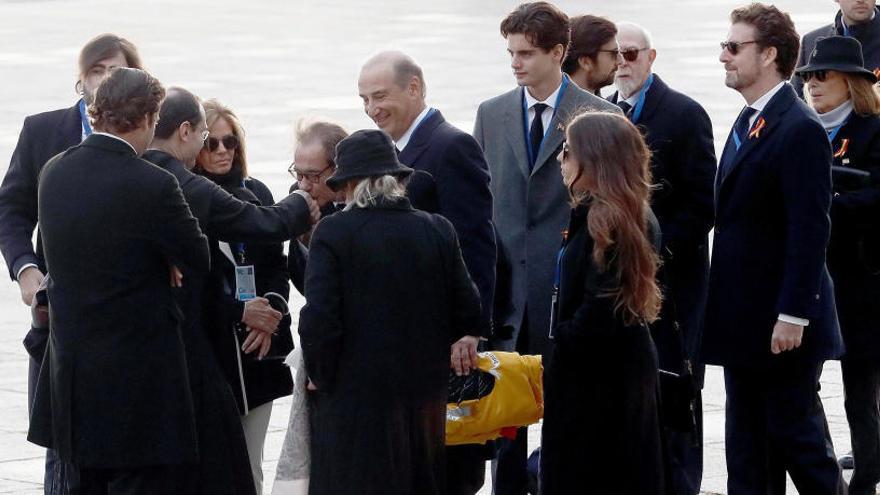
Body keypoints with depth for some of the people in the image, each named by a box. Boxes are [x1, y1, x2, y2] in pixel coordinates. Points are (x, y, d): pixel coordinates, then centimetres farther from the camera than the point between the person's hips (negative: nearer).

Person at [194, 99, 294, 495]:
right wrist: (240, 312, -17)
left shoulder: (256, 193, 12)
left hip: (256, 349, 6)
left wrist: (271, 315, -6)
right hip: (205, 350, -6)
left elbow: (277, 265, 12)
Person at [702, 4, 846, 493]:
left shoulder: (800, 130, -16)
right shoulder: (749, 124, 14)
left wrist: (793, 315, -22)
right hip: (745, 323, 9)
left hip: (784, 326, -9)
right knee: (748, 451, 12)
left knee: (798, 435, -2)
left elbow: (811, 230, -20)